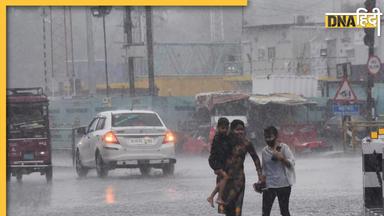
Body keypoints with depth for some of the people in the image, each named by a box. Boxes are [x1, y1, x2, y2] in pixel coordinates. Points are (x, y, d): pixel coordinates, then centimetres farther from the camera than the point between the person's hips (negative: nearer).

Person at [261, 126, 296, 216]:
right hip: (269, 185, 3)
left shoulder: (284, 147, -3)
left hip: (283, 185, -3)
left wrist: (281, 158, -26)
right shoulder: (264, 151, 9)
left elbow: (291, 164, -10)